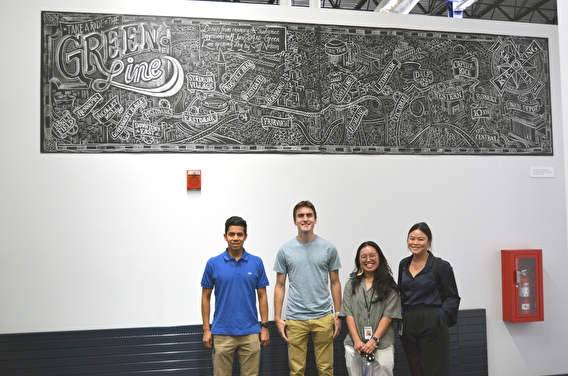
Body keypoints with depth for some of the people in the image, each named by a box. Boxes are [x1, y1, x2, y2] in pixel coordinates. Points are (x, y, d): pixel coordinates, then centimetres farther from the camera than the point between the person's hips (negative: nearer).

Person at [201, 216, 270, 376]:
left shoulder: (256, 263, 1)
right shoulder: (213, 263, -2)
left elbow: (262, 296, 4)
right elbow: (206, 297, 2)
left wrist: (265, 327, -1)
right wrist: (206, 329, -2)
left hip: (250, 332, 1)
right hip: (222, 333, -1)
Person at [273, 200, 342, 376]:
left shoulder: (329, 248, 1)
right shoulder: (285, 250, 0)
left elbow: (335, 283, 7)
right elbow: (280, 286, 4)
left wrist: (338, 315, 3)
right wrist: (278, 318, -1)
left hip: (323, 317, 0)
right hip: (295, 319, 0)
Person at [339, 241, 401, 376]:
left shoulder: (389, 285, 1)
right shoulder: (351, 284, 9)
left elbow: (388, 315, -4)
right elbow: (348, 314, 4)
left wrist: (374, 340, -12)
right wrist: (357, 341, -7)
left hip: (381, 346, -2)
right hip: (354, 346, 2)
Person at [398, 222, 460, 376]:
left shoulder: (441, 266, -6)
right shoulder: (404, 264, 9)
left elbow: (453, 297, -3)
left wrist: (441, 314, -17)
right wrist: (399, 315, 5)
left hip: (431, 325, -5)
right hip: (407, 325, 5)